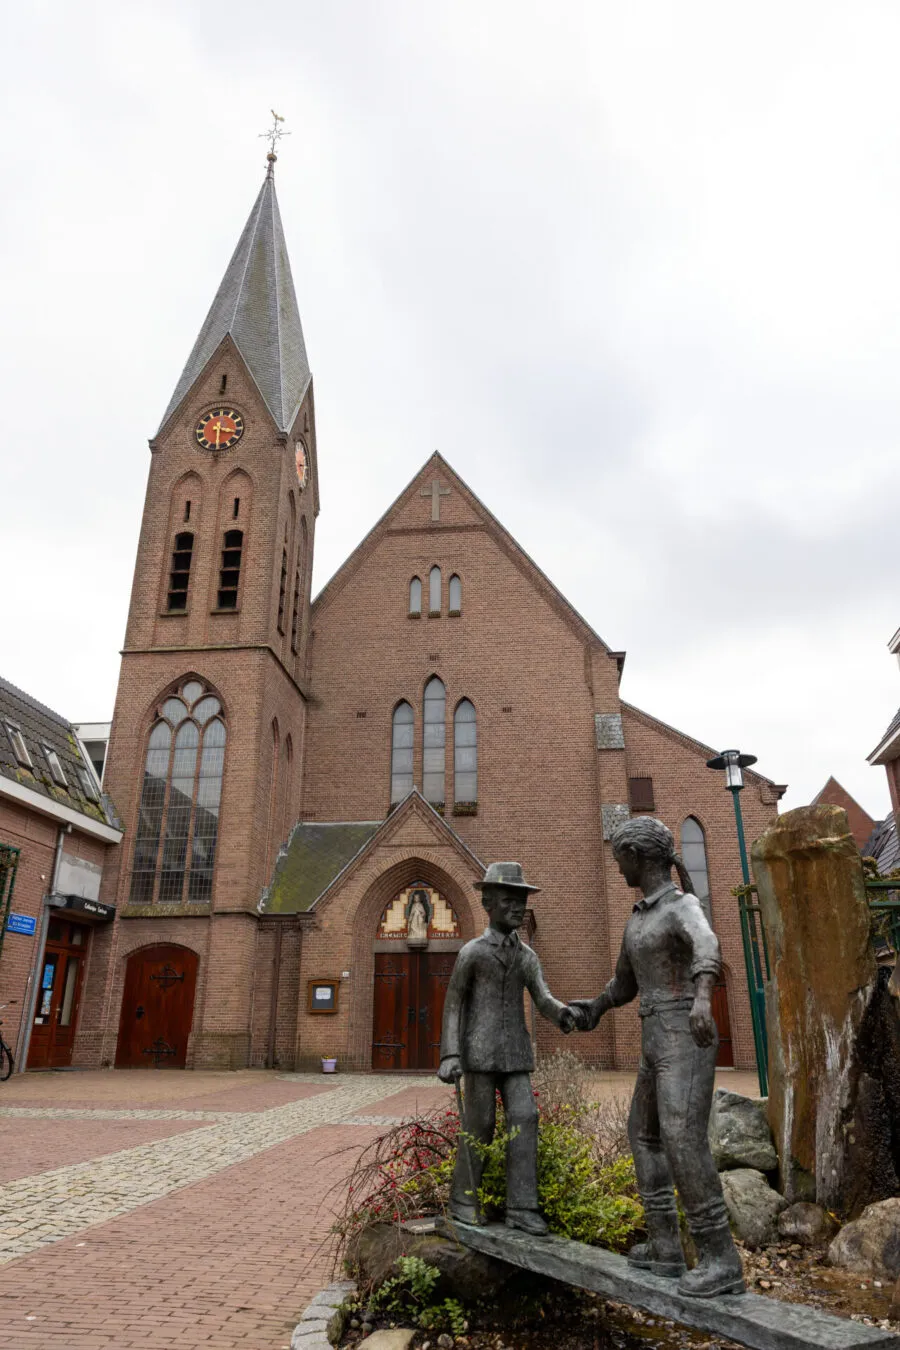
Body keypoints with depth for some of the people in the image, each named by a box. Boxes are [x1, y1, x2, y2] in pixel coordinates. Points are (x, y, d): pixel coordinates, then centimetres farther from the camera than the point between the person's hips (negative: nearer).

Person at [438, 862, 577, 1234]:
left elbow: (544, 1001, -3)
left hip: (515, 1053, 4)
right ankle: (464, 1199, 18)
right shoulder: (471, 952, -5)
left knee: (523, 1120, -5)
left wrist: (564, 1015, -27)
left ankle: (521, 1207, 0)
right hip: (479, 1050, -4)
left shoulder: (527, 957, 9)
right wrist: (449, 1056, -12)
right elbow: (454, 1006, -3)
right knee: (479, 1125, 0)